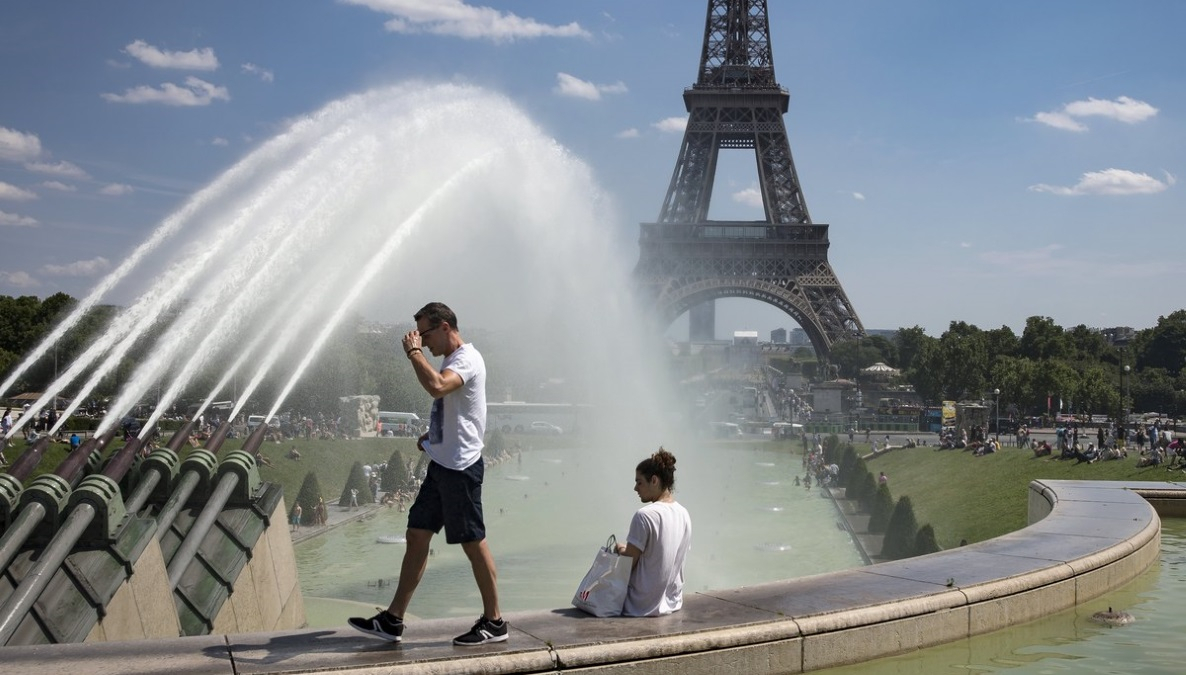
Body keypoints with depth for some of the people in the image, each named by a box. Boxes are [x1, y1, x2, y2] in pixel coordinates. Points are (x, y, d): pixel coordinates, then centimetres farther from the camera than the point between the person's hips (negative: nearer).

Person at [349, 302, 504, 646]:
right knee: (417, 535, 9)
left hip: (461, 466, -10)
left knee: (473, 543, -3)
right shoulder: (451, 361, 18)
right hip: (442, 463, 10)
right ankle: (393, 620, 14)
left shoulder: (467, 359, -14)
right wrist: (431, 434, 13)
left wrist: (414, 352, -22)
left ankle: (494, 622, 8)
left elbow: (436, 386, -35)